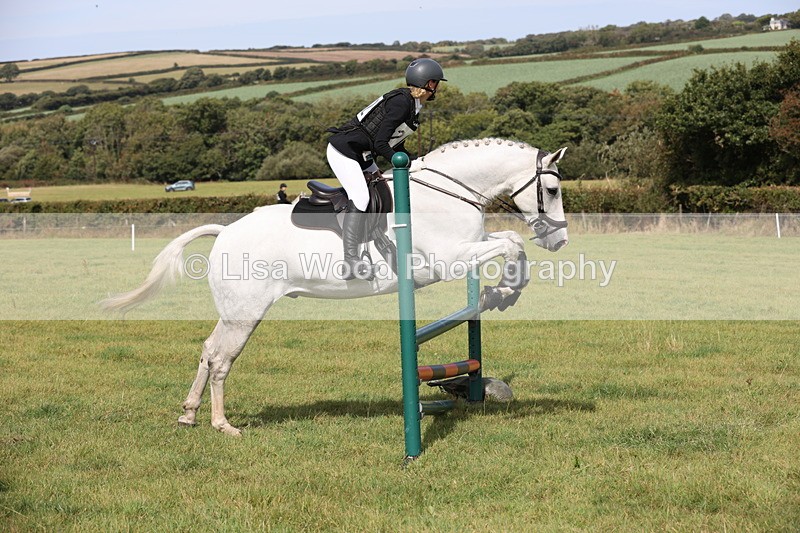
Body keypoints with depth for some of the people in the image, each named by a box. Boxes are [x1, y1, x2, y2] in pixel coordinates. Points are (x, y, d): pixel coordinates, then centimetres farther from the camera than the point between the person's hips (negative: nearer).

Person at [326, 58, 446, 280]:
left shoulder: (412, 106, 11)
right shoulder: (401, 102, -20)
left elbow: (394, 143, 17)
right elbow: (380, 144, -24)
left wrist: (415, 162, 7)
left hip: (361, 156, 11)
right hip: (343, 150, -11)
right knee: (360, 198, -21)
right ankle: (351, 262, -25)